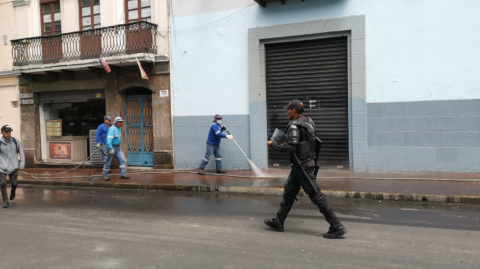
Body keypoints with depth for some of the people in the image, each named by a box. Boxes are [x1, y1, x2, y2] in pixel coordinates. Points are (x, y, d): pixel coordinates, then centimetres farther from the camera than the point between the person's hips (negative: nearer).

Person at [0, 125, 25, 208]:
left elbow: (21, 152, 9)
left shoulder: (15, 141, -1)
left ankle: (13, 192, 38)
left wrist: (22, 163, 4)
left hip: (14, 166, 1)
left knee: (14, 183, 4)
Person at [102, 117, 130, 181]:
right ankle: (105, 175, 14)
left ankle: (123, 175, 0)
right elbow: (109, 139, -28)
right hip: (112, 147, -8)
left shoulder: (119, 128, 9)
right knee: (108, 162, 1)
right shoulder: (112, 129, -19)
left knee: (122, 160, -1)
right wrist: (110, 149, -33)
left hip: (118, 147, 8)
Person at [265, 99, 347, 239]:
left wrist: (273, 145, -12)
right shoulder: (308, 122, 9)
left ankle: (337, 227, 0)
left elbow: (289, 147, -26)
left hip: (302, 166, -10)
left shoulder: (294, 126, -18)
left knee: (316, 195, -5)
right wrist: (286, 141, 16)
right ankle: (278, 222, 28)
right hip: (307, 163, 10)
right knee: (289, 192, 17)